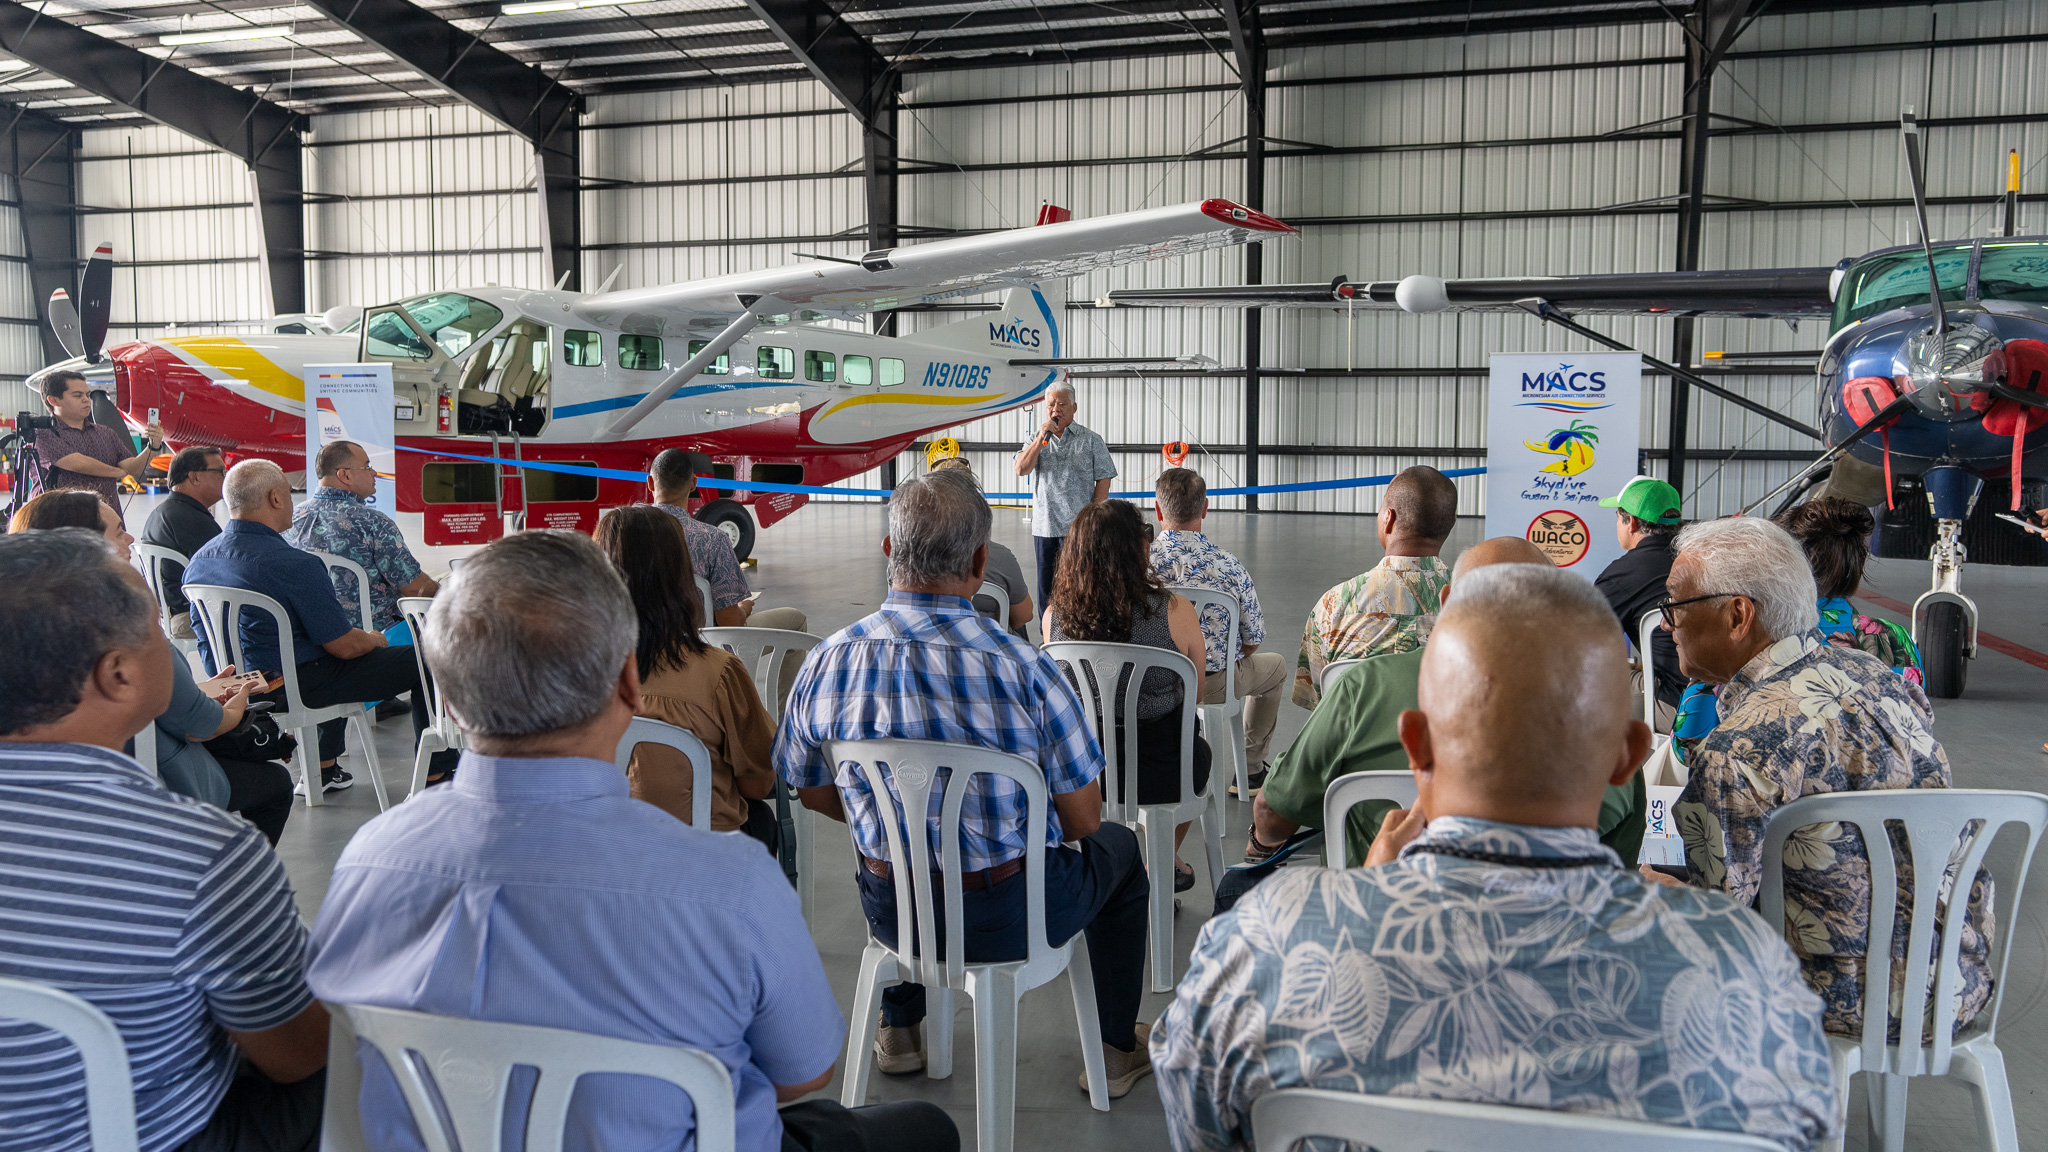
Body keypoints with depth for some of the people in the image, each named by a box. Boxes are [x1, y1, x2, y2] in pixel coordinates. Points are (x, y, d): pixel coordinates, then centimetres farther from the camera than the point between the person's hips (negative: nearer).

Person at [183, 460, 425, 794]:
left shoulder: (199, 559, 0)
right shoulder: (294, 565, -26)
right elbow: (345, 647, -20)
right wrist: (376, 640, 4)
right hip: (293, 688, -9)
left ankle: (324, 769, 38)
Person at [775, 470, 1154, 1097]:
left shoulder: (827, 663, -14)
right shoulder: (1025, 669, -24)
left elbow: (813, 793, 2)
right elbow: (1081, 820, -13)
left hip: (891, 913, 3)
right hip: (1014, 918, -3)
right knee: (1118, 845, 28)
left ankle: (899, 1032, 53)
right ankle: (1116, 1050, 39)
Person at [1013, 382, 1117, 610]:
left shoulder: (1091, 441, 4)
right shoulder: (1036, 439, 12)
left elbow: (1103, 480, 0)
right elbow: (1021, 469, -3)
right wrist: (1042, 438, -11)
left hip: (1080, 529, -3)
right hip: (1044, 527, 3)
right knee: (1046, 588, 8)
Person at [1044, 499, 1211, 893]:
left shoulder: (1054, 616, -12)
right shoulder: (1176, 613, -20)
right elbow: (1195, 694, -3)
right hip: (1159, 775, -3)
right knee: (1200, 751, 34)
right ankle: (1167, 863, 53)